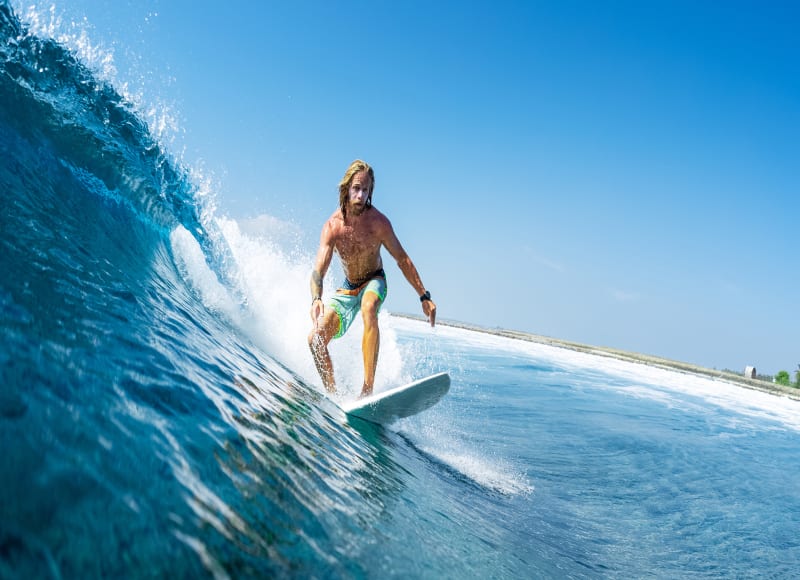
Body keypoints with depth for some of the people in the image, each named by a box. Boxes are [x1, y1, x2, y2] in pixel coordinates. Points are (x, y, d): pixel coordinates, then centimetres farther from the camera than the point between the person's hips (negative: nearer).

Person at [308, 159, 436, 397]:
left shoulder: (378, 222, -21)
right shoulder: (332, 226, -20)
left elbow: (402, 260, -11)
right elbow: (318, 270, -29)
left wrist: (424, 296, -11)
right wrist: (316, 299, -50)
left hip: (374, 282, -3)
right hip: (347, 288, 3)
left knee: (368, 310, -38)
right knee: (315, 338, -11)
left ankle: (367, 389, -37)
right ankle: (333, 396, 7)